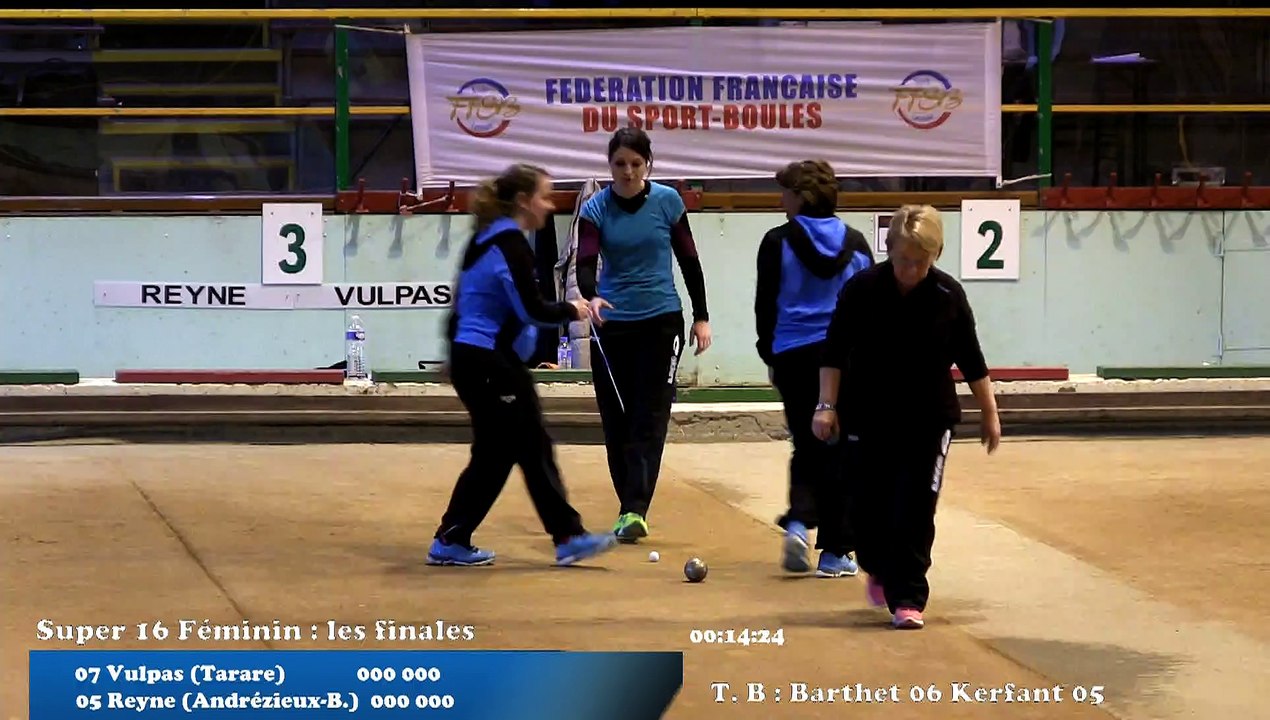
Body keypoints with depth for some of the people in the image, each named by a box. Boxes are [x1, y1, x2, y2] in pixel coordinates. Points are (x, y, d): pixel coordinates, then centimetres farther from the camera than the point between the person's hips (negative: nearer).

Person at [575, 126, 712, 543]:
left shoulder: (668, 202, -2)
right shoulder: (595, 209, -4)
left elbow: (688, 260, 6)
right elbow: (586, 262, -15)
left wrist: (701, 317, 5)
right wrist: (591, 297, -37)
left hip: (661, 321, -1)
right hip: (612, 323, 1)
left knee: (649, 419, -9)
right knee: (616, 420, 4)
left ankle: (636, 510, -14)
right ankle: (629, 508, 15)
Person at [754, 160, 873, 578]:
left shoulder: (778, 243, -3)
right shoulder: (855, 244, 5)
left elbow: (765, 306, 0)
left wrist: (770, 356, 12)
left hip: (795, 356, -1)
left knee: (806, 447, 14)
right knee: (840, 453, 5)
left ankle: (799, 520, -9)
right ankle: (835, 551, 5)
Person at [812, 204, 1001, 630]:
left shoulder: (948, 296, -8)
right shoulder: (861, 290, -11)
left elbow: (971, 360, 3)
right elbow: (834, 353, -5)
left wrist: (989, 413, 7)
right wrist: (827, 405, -12)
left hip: (928, 419, 0)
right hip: (867, 418, 0)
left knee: (915, 510, -6)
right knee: (866, 506, 7)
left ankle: (907, 598, -1)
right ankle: (879, 570, 37)